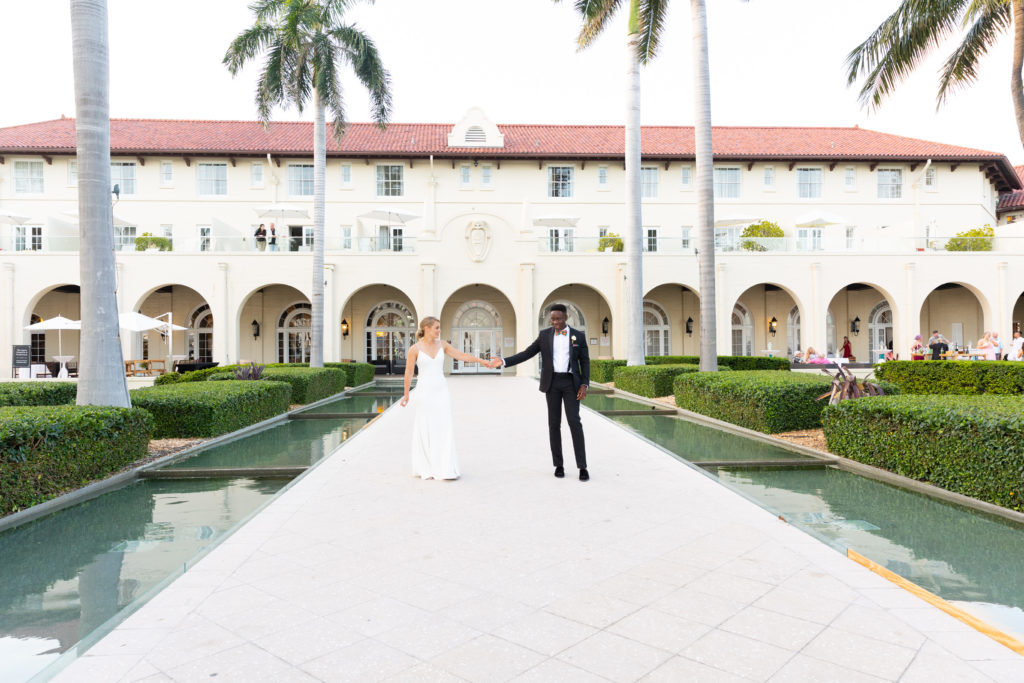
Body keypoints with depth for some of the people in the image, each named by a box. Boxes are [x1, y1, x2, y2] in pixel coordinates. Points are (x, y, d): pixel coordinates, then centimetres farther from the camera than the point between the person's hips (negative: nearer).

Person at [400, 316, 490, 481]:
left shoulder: (442, 344, 5)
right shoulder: (415, 349, -6)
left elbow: (461, 355, 4)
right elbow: (408, 372, -2)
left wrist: (481, 360, -5)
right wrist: (406, 394, 1)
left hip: (441, 390, 4)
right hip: (425, 391, -4)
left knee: (445, 429, 1)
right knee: (425, 430, 2)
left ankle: (446, 469, 6)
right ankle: (426, 469, 14)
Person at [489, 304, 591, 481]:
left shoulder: (578, 336, 2)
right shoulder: (545, 334, 5)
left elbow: (585, 362, 3)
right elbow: (526, 354, 4)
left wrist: (584, 385, -10)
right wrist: (503, 361, -7)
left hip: (571, 383, -1)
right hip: (552, 383, 1)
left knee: (574, 422, -10)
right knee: (554, 423, 1)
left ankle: (582, 467, -5)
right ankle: (558, 465, 13)